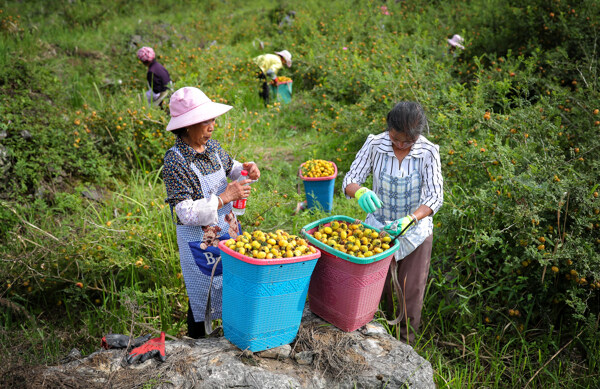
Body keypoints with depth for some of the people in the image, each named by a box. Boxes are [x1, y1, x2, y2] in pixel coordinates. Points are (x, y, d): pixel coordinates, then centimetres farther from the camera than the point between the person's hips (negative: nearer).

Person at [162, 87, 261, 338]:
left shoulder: (212, 146, -1)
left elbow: (229, 167, 20)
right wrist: (224, 198, -28)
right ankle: (197, 344, 33)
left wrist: (245, 170, -3)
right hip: (199, 239, -7)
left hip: (227, 230, 7)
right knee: (202, 298, 10)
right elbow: (186, 213, -27)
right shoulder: (175, 161, -23)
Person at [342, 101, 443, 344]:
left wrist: (410, 220, -36)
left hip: (416, 231, -1)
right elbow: (349, 181, -13)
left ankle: (404, 344, 29)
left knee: (411, 293, 9)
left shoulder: (428, 152, -18)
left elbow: (435, 197, -18)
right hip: (378, 227, 1)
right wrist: (360, 192, -38)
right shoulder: (375, 145, -15)